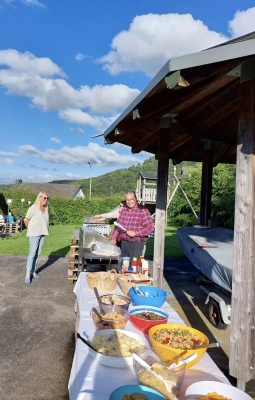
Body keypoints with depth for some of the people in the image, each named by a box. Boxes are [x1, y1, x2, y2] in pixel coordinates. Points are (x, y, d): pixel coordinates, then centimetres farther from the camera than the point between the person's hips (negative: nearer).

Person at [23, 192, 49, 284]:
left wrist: (45, 230, 8)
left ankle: (33, 271, 22)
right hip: (34, 234, -6)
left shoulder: (46, 208, 6)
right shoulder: (33, 208, -13)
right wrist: (30, 229, 3)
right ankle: (28, 275, -1)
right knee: (32, 253, -7)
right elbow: (26, 220, -9)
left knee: (37, 253, 11)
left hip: (42, 233, 6)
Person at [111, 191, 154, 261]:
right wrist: (114, 238, 9)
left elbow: (150, 227, -14)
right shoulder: (124, 210, 11)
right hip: (124, 243, 6)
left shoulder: (143, 210, -9)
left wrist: (135, 233, -19)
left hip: (137, 244, -6)